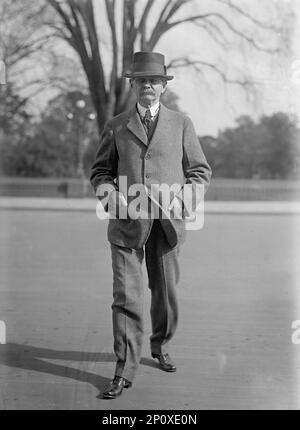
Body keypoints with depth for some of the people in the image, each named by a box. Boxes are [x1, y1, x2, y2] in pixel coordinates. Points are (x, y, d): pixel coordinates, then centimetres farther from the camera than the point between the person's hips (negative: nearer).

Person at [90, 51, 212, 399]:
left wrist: (182, 198, -6)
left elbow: (200, 171, 11)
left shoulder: (181, 124, 10)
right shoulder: (116, 126, 10)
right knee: (126, 297, -6)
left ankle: (160, 347, 36)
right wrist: (107, 191, -8)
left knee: (165, 293, 11)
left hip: (166, 223, 1)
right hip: (126, 223, -1)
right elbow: (100, 171, 14)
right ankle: (124, 371, 0)